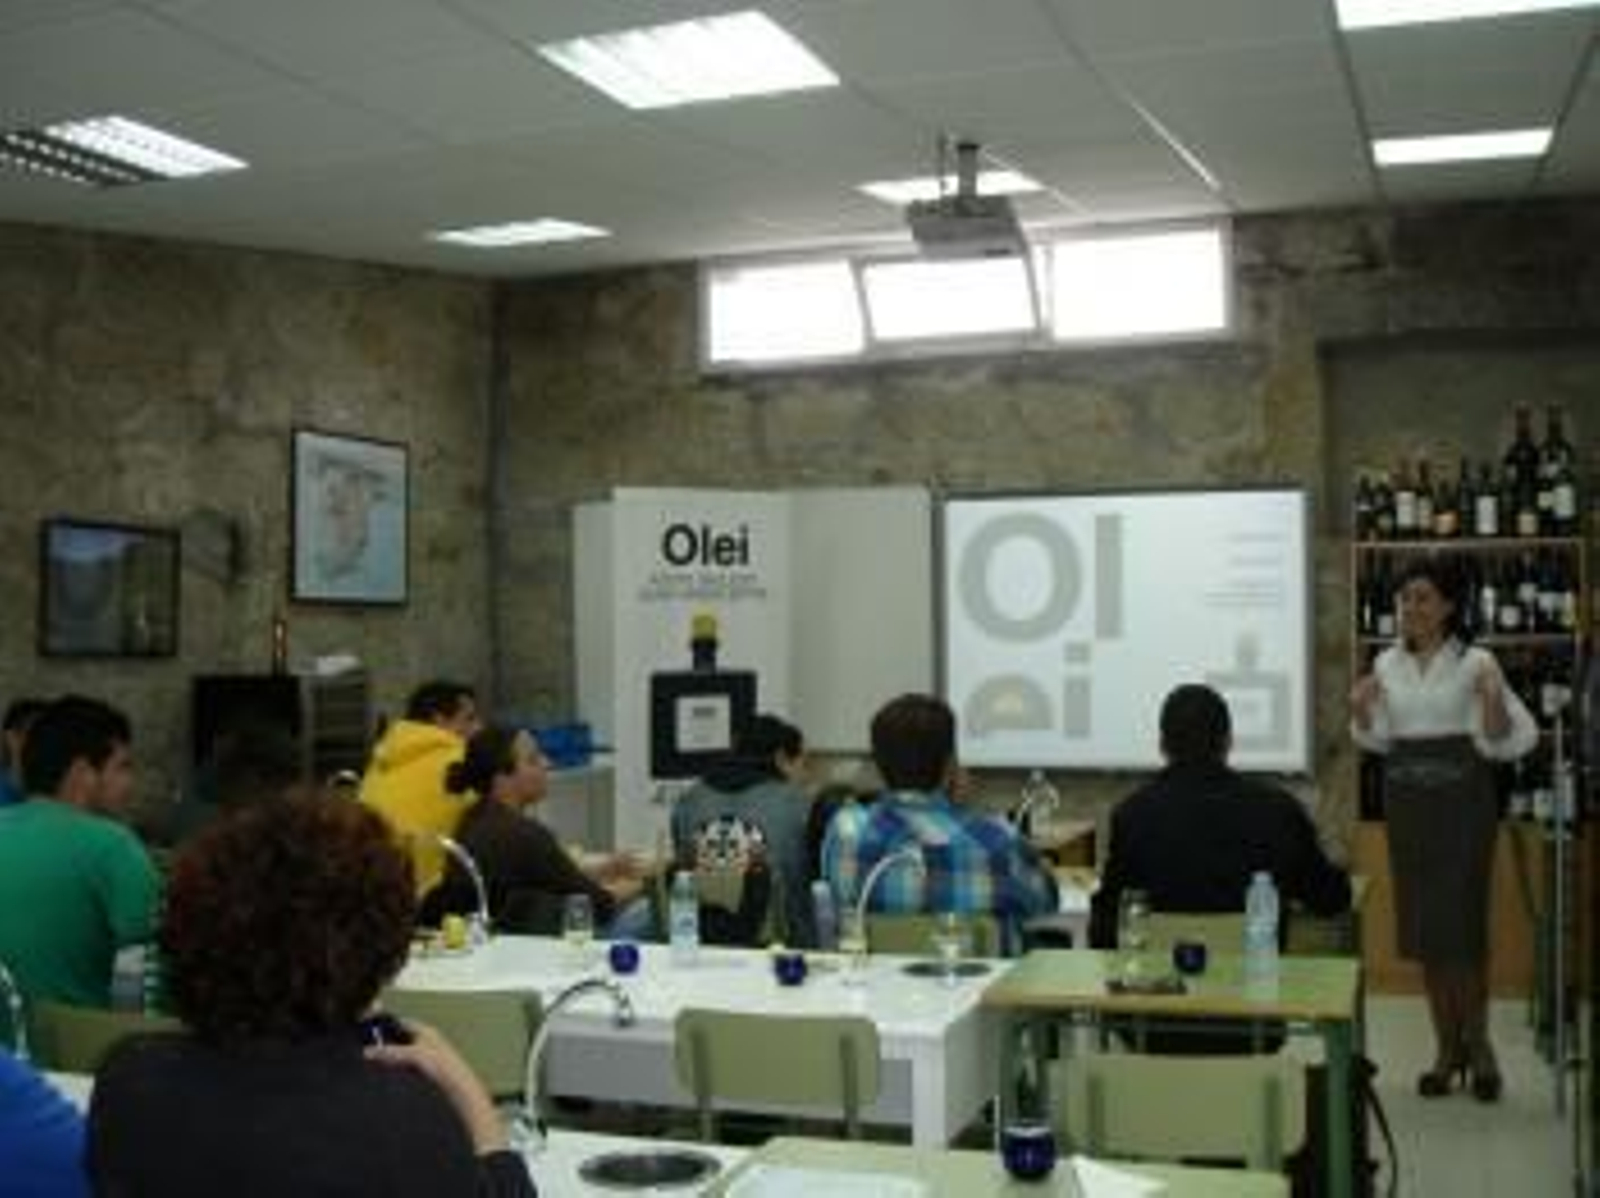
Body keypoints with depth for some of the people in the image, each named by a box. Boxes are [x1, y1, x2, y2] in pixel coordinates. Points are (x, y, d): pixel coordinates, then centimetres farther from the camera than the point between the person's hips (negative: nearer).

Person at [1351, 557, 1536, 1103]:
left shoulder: (1476, 662, -6)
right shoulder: (1387, 664, 7)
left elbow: (1498, 742, -7)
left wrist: (1494, 698, -25)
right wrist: (1360, 709, -5)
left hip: (1463, 798, -4)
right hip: (1405, 799, 4)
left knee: (1461, 921, -5)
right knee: (1420, 924, 6)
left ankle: (1477, 1044, 15)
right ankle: (1447, 1048, 18)